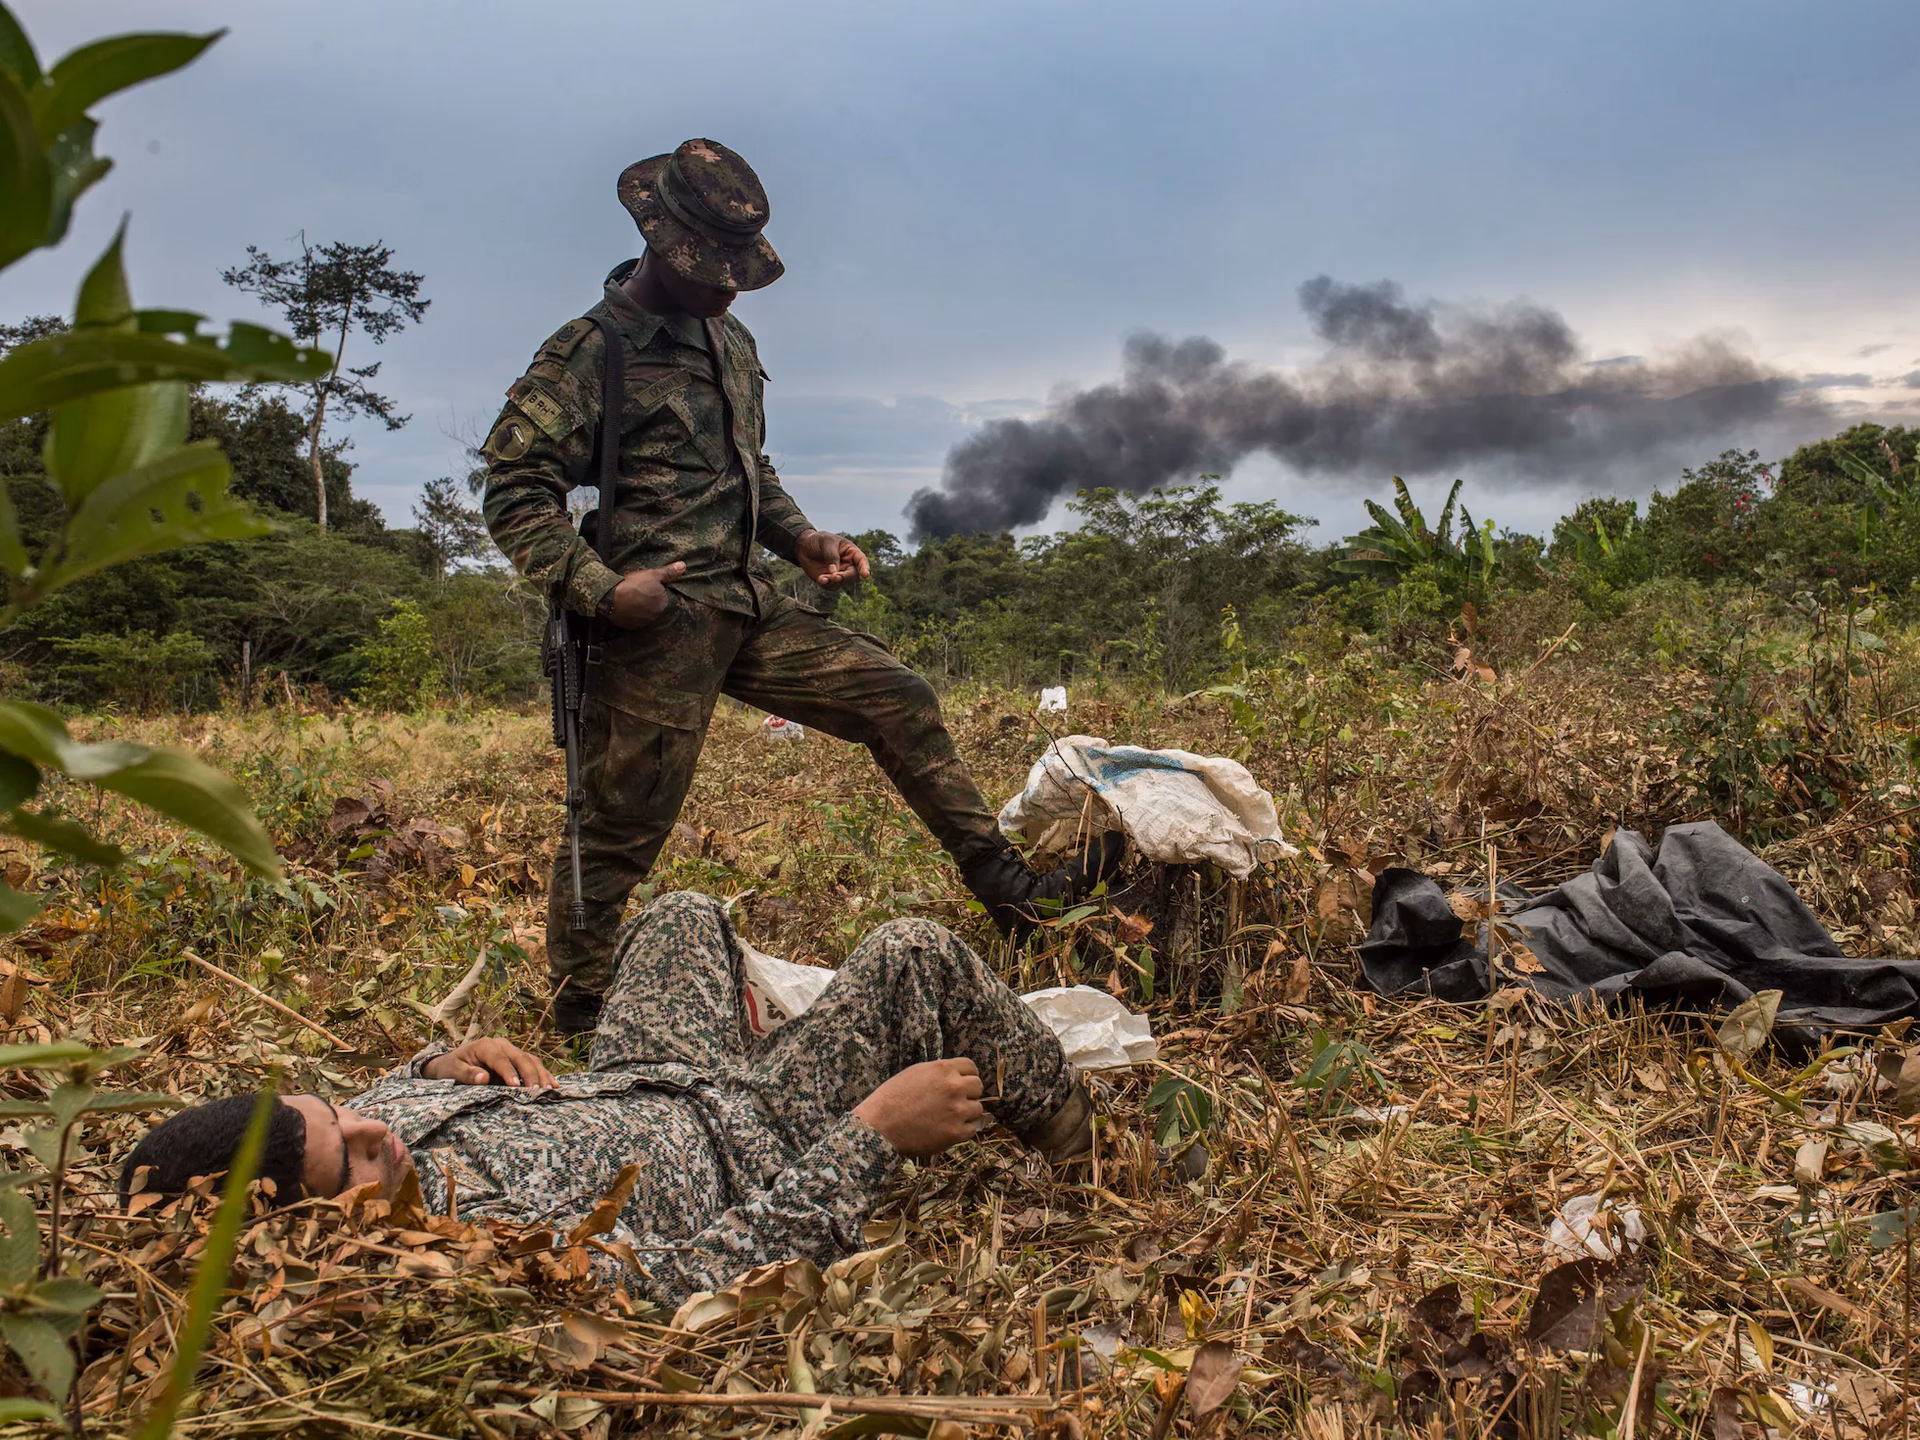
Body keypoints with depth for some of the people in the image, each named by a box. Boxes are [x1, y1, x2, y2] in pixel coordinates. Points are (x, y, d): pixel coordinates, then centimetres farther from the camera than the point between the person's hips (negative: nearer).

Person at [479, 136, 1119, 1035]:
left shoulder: (731, 341, 18)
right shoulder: (591, 353, -7)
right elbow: (515, 492, -11)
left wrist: (801, 540, 13)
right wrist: (599, 589, -21)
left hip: (747, 609, 8)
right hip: (659, 624, -7)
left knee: (897, 699, 4)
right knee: (621, 829, 0)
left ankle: (1002, 884, 11)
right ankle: (580, 1011, 19)